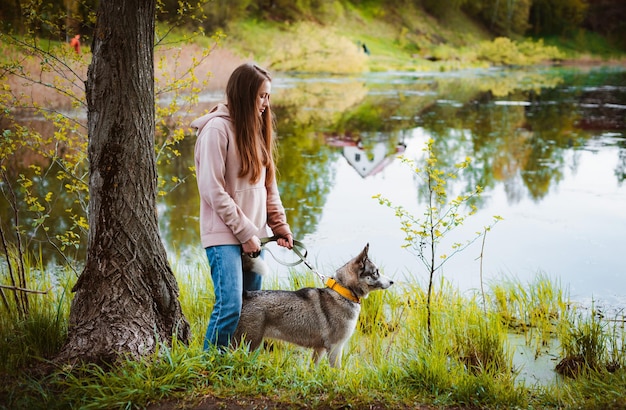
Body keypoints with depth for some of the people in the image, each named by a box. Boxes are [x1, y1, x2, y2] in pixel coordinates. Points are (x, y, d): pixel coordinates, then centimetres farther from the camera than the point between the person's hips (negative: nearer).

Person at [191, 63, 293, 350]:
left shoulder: (256, 129, 16)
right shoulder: (217, 128, -9)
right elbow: (212, 190, -14)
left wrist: (280, 226, 7)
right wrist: (244, 232, -13)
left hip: (253, 234, 8)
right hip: (224, 235, -8)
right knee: (230, 306, -15)